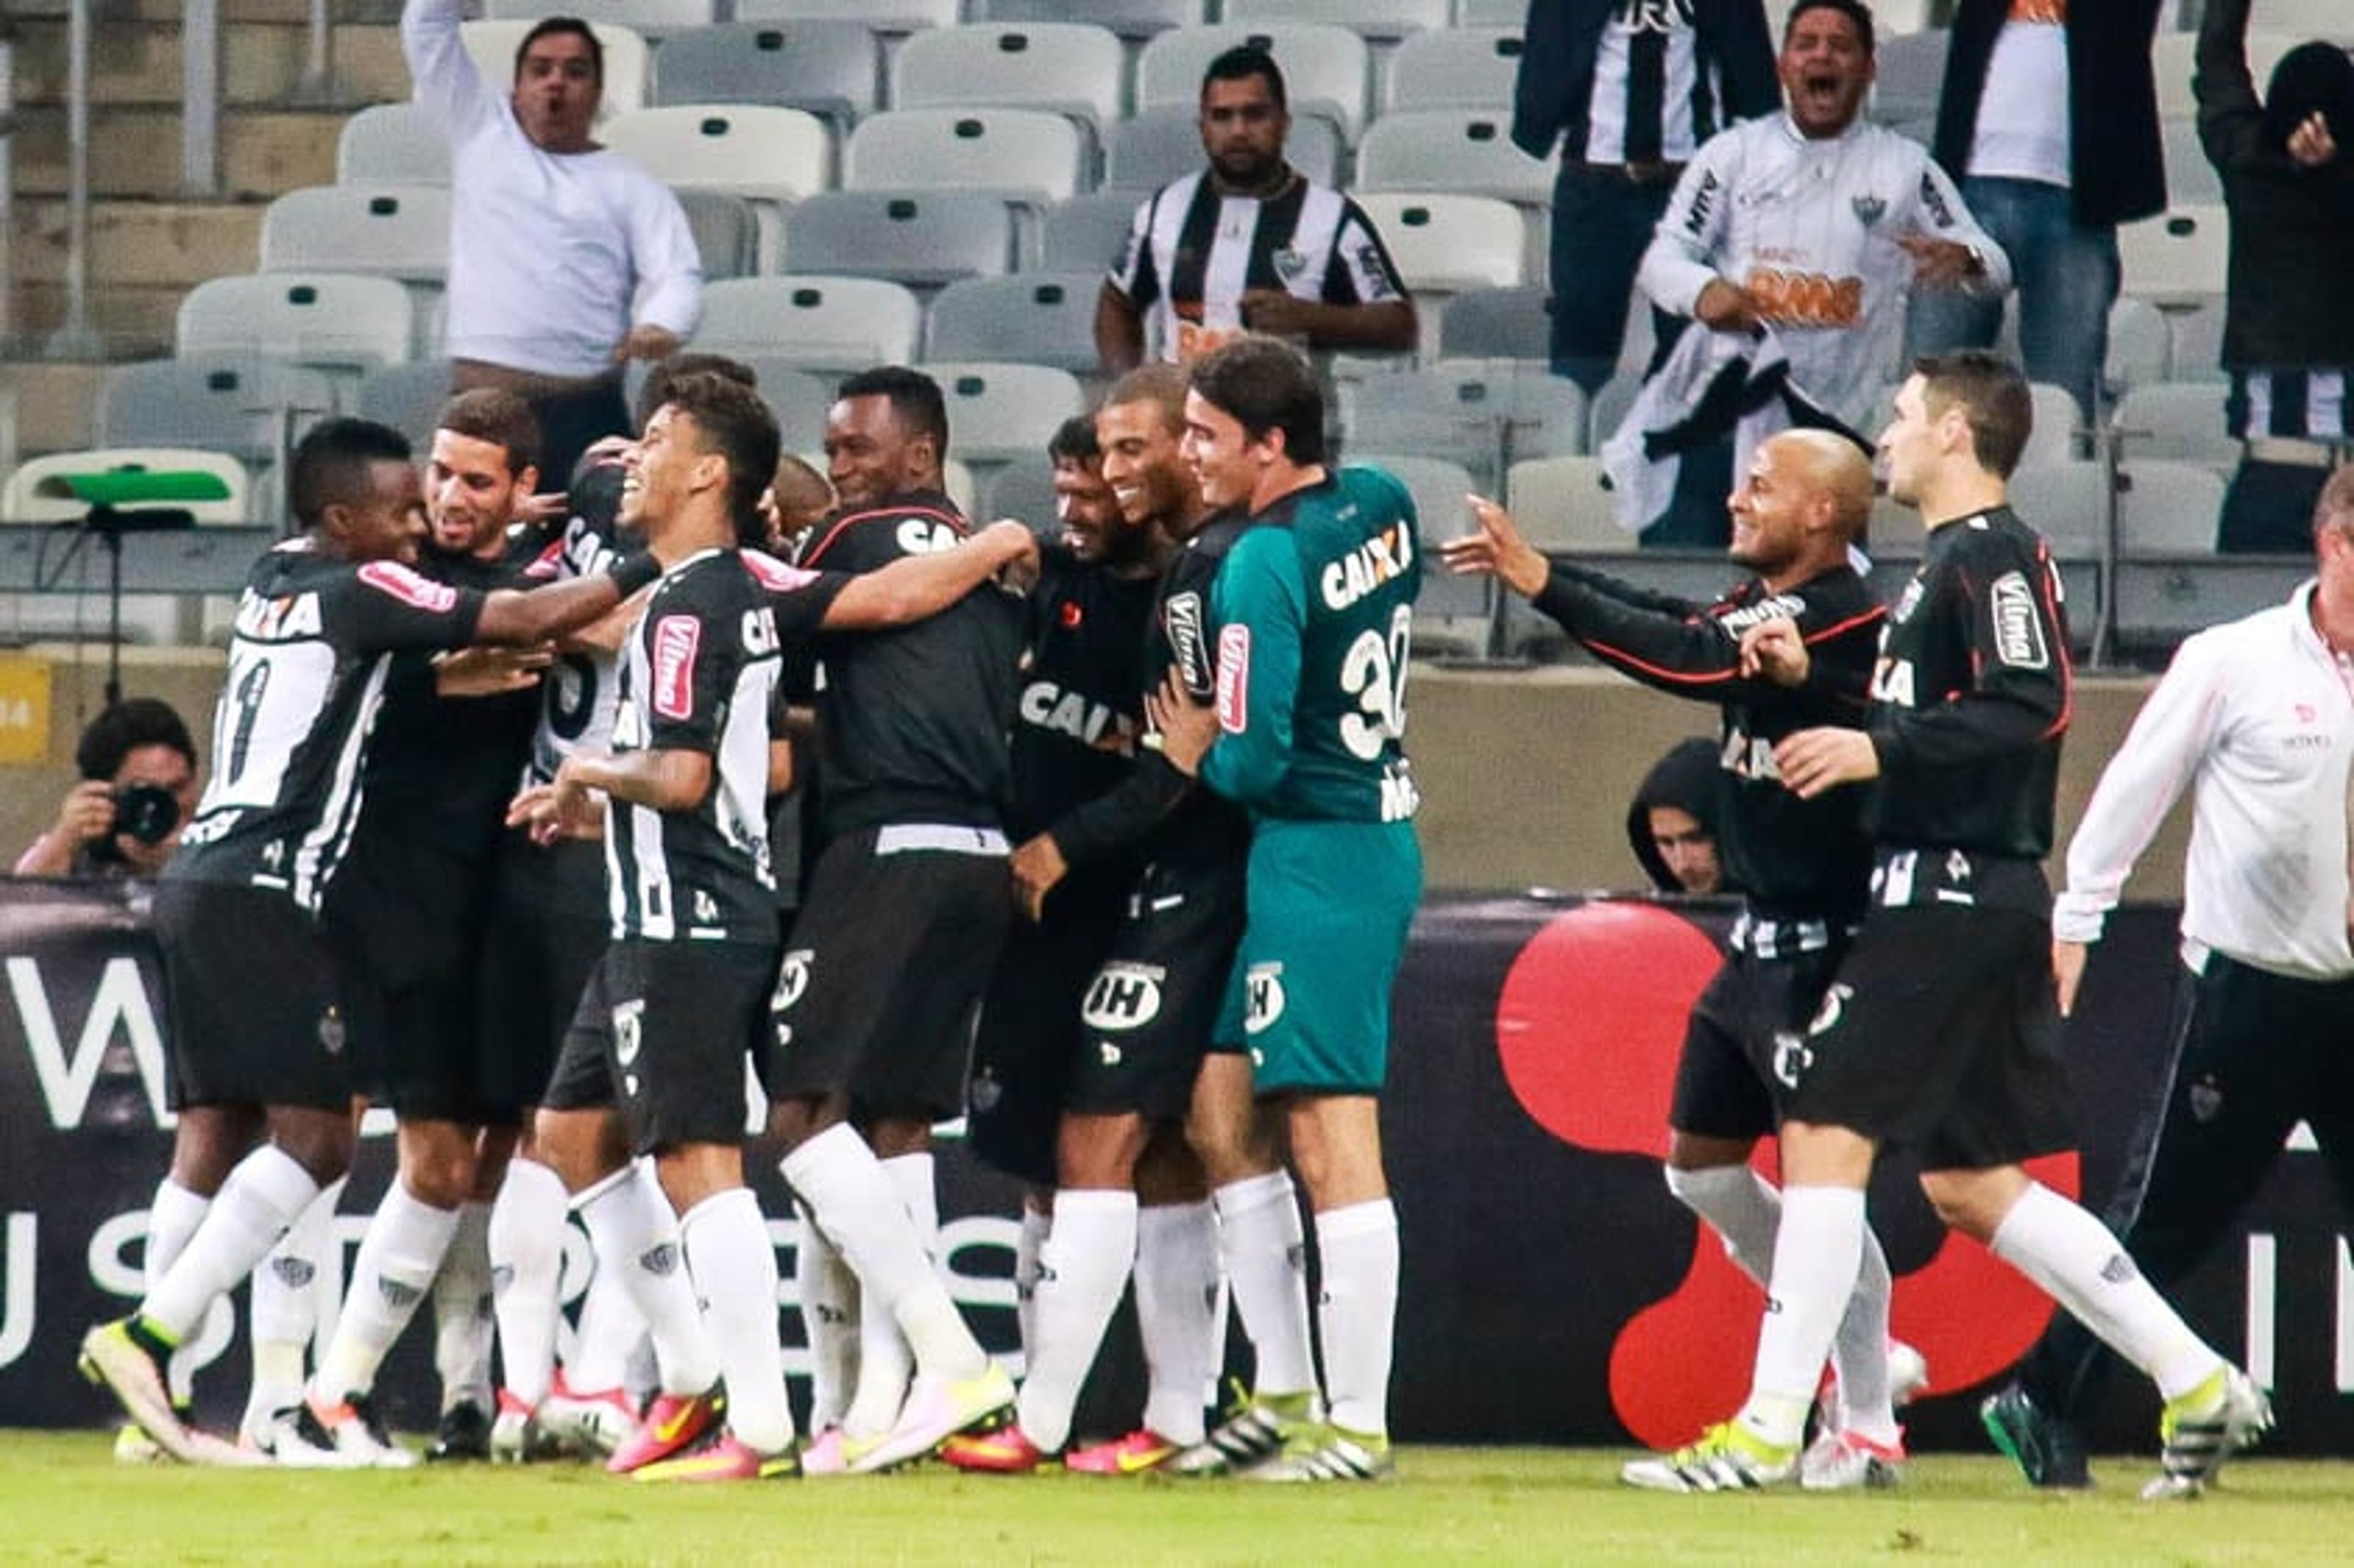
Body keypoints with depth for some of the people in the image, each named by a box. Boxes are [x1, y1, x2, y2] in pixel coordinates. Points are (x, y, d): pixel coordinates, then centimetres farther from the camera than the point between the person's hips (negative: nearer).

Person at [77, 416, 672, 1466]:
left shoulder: (273, 586, 18)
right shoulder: (361, 591, -7)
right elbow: (521, 622, -10)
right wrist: (648, 572, -3)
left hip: (201, 884, 9)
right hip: (262, 895, -9)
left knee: (214, 1136, 7)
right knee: (313, 1135, -11)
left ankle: (151, 1404, 1)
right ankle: (147, 1335, -19)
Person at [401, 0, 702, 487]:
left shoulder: (631, 187, 10)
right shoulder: (481, 136, 16)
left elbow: (678, 276, -3)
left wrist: (660, 326, -25)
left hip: (585, 410, -1)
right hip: (480, 405, 1)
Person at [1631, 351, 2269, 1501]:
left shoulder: (1996, 555, -10)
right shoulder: (1946, 564, 21)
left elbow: (2033, 709, -22)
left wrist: (1880, 750, -22)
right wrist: (1812, 678, 11)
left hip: (1955, 900, -11)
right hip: (1944, 898, 11)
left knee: (1825, 1134, -12)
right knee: (1968, 1184, 12)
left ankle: (1770, 1432, -14)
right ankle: (2197, 1383, 14)